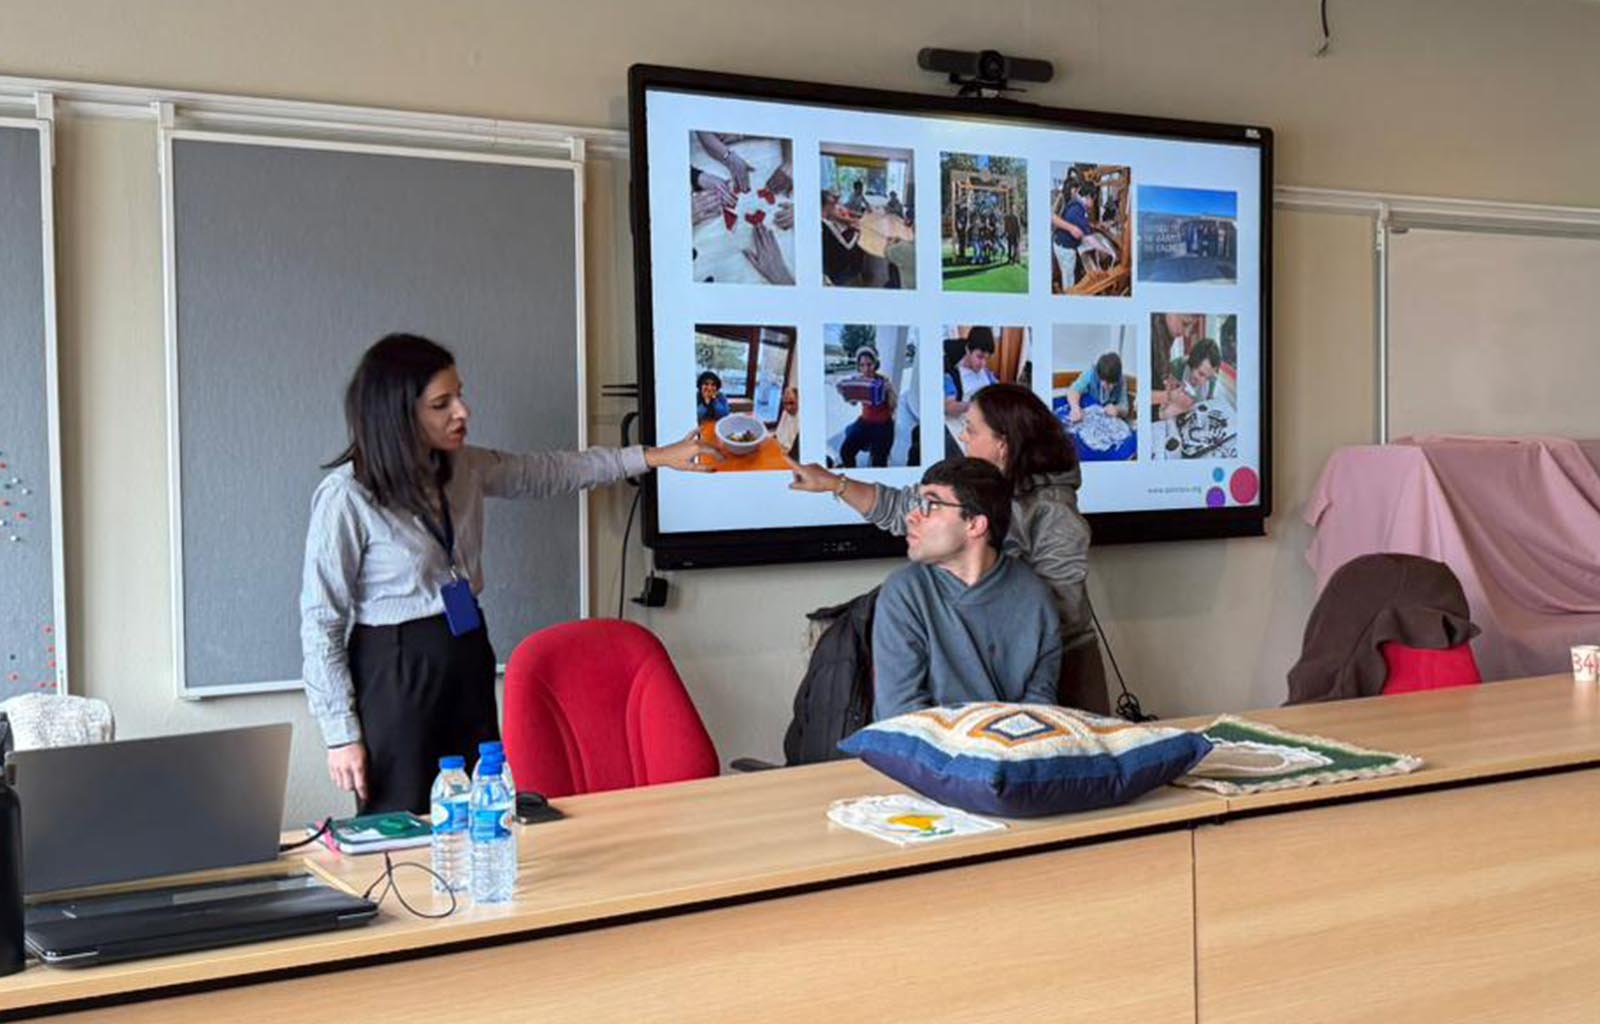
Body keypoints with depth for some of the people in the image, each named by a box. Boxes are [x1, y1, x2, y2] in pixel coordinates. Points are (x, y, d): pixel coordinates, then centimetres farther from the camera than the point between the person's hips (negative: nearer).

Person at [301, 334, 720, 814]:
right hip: (395, 672, -6)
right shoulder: (346, 497, -16)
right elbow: (321, 622, -11)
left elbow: (550, 472, 17)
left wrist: (652, 457, 14)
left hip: (467, 658, 7)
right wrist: (342, 734, -12)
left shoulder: (463, 468, 3)